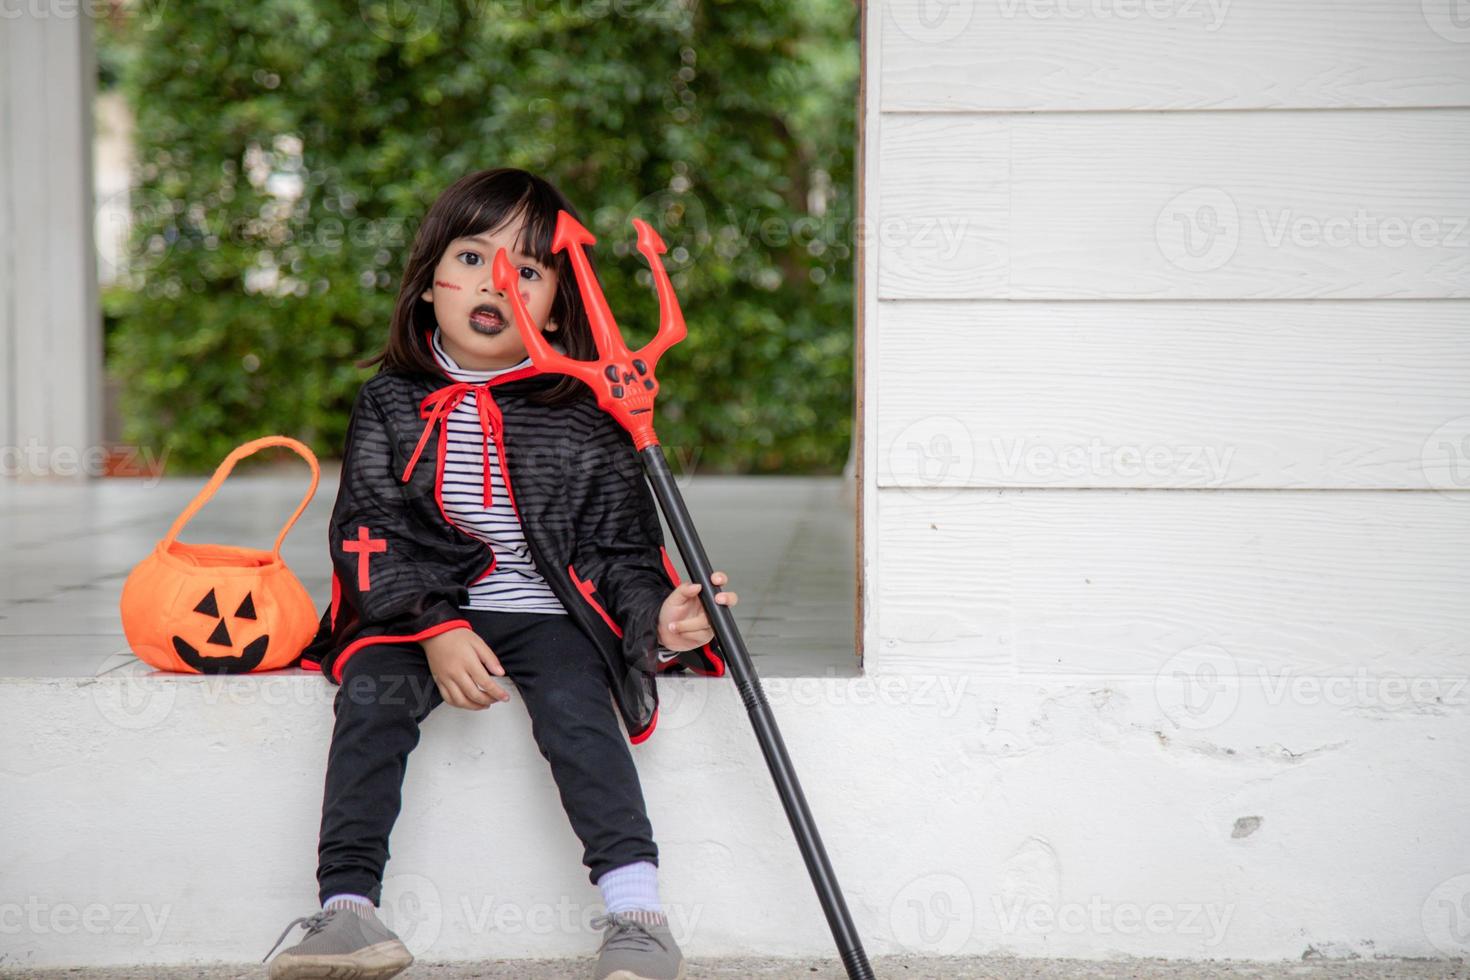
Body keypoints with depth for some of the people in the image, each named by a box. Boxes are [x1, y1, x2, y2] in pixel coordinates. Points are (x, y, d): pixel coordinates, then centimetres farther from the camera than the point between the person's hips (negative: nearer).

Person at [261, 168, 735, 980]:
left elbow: (618, 552, 3)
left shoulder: (584, 420, 3)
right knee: (371, 693, -26)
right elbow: (370, 532, -2)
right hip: (419, 613, 1)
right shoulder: (392, 404, 5)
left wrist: (654, 618, -20)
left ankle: (637, 913, -32)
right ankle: (347, 906, -27)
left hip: (548, 615, -1)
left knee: (574, 704, -29)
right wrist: (436, 630, -18)